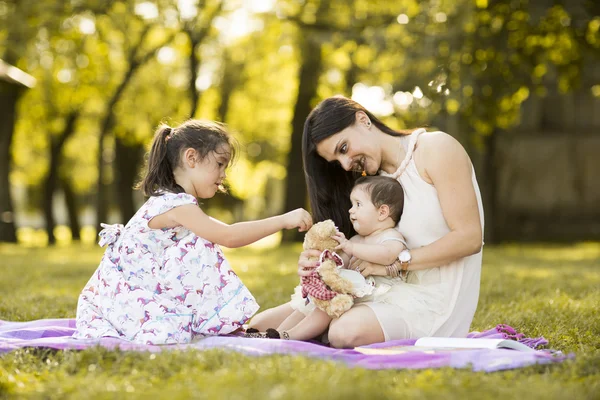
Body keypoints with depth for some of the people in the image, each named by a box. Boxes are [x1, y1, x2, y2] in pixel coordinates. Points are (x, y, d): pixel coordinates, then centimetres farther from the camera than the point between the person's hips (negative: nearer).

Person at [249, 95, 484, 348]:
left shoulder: (435, 148, -8)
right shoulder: (375, 182, 14)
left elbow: (469, 238, -15)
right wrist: (316, 263, -14)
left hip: (434, 298, -6)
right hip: (390, 290, 7)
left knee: (346, 331, -35)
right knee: (262, 324, -8)